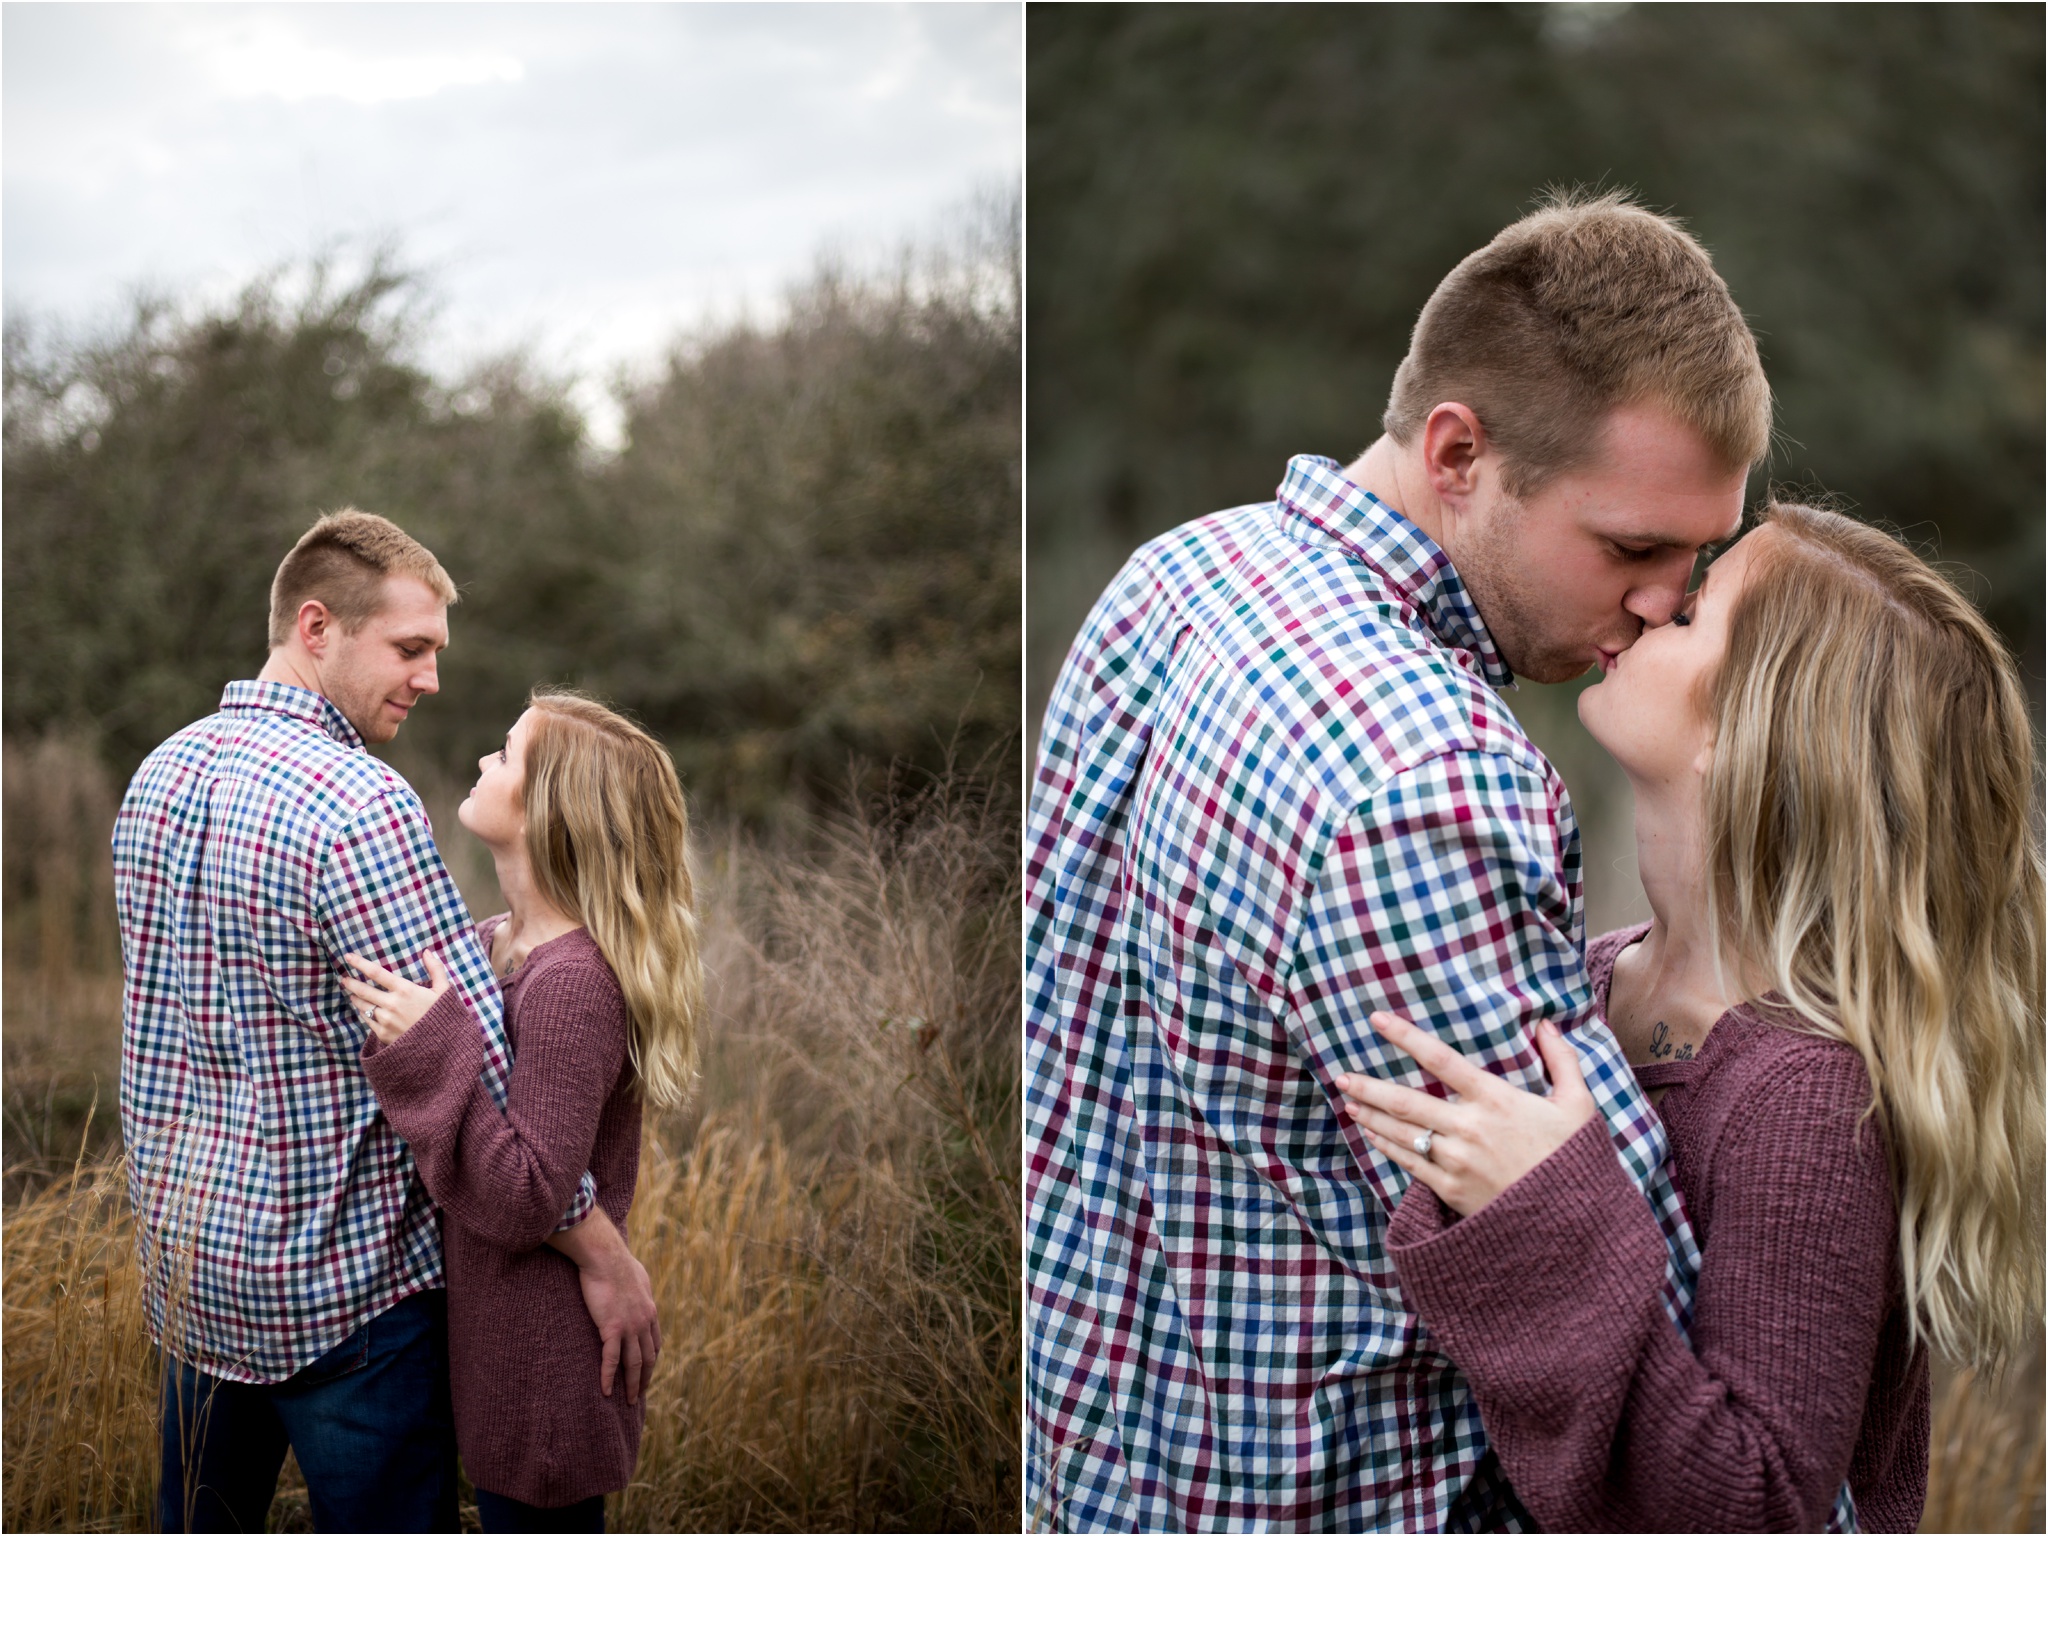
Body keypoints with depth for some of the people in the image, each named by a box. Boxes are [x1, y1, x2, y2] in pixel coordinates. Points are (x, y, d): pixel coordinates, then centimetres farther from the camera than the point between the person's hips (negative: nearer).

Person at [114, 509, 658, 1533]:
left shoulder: (160, 774, 5)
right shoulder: (361, 808, -22)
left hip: (181, 1255, 8)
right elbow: (481, 1069, -23)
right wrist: (603, 1255, -15)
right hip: (341, 1279, -8)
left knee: (198, 1535, 22)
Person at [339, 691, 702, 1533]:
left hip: (540, 1356, -9)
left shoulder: (572, 984, -26)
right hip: (499, 1330, 9)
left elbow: (522, 1204, -27)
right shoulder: (495, 943, 3)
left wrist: (432, 1052, -31)